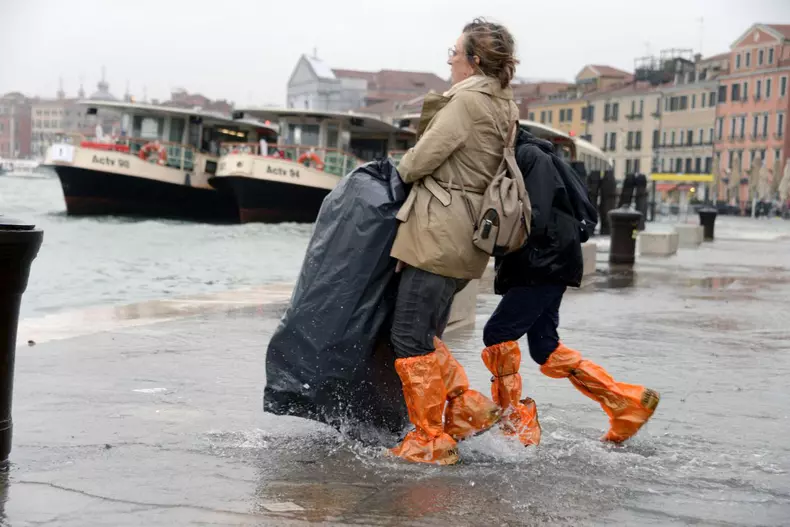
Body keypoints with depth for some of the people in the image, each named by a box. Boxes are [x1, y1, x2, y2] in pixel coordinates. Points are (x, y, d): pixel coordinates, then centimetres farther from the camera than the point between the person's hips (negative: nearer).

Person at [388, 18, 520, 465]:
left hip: (439, 234, -9)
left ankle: (431, 440, 2)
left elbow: (424, 156, -12)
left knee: (411, 336, -3)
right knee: (426, 335, 16)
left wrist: (400, 173, 8)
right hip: (465, 239, 9)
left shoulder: (467, 100, -12)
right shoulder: (505, 107, 16)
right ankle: (468, 409, 14)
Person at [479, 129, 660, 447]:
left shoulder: (530, 156, -13)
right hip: (536, 266, 10)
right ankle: (628, 402, 15)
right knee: (545, 349, 9)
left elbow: (534, 219, -23)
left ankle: (516, 424, -1)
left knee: (498, 333, -12)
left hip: (547, 264, -10)